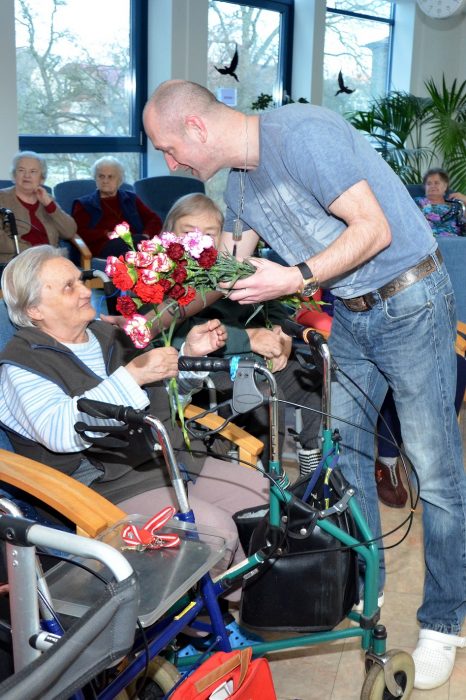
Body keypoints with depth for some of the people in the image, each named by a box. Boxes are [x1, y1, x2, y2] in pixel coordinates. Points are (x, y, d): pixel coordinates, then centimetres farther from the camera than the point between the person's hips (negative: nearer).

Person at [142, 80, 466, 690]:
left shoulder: (300, 133, -21)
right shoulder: (240, 184, 6)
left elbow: (374, 229, -23)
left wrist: (297, 278, -28)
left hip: (409, 304, -8)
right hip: (350, 315, 9)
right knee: (344, 450, 13)